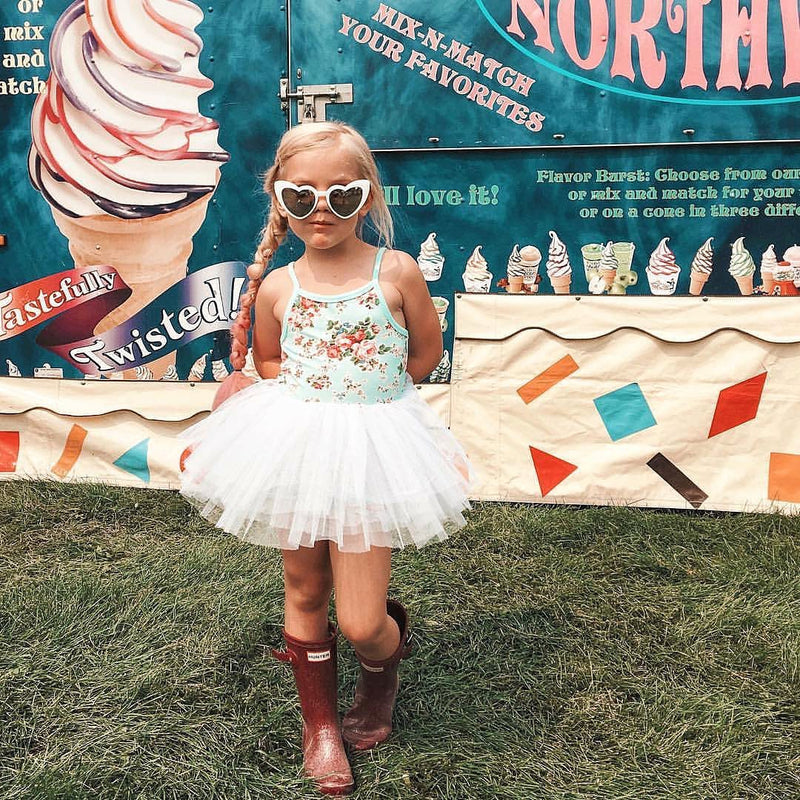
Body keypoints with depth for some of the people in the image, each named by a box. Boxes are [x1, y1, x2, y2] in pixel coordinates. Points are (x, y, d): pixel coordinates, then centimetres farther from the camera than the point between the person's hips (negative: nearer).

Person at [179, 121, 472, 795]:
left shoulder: (396, 272, -7)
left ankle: (384, 668, 35)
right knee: (304, 592, 14)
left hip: (370, 448, -2)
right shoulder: (276, 288, -1)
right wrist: (310, 391, -3)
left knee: (360, 624, -4)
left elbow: (426, 352, 6)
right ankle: (320, 723, 37)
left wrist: (369, 394, 3)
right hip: (294, 447, 3)